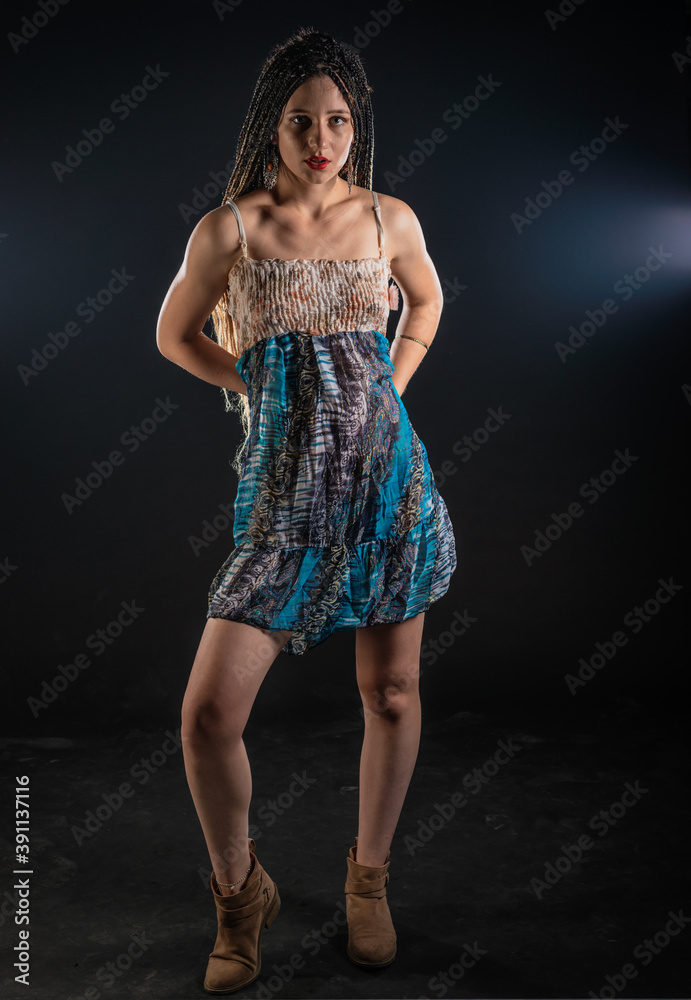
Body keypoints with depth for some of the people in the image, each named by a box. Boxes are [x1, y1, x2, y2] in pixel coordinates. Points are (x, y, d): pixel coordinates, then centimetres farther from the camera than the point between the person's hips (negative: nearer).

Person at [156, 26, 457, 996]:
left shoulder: (390, 218, 5)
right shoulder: (230, 229, -1)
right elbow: (175, 335, 12)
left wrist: (384, 390, 11)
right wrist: (266, 390, 5)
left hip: (389, 477, 2)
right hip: (286, 490, -2)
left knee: (393, 697, 9)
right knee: (209, 710, -8)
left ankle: (369, 876, 36)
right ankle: (241, 895, 21)